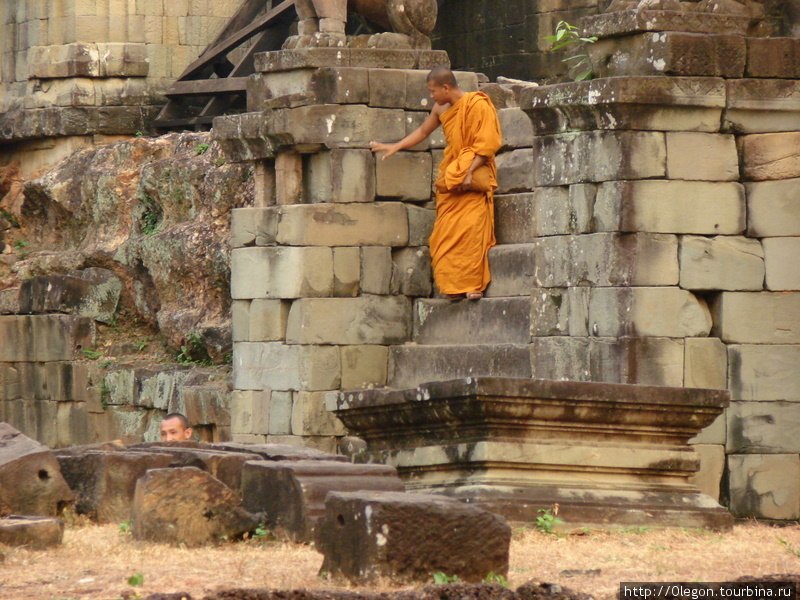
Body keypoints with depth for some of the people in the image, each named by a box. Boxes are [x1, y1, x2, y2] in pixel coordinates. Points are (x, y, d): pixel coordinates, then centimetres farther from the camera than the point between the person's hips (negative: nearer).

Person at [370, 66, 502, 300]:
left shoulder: (478, 106, -9)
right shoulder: (441, 109, 13)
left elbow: (486, 145, -13)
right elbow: (423, 131, 28)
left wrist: (469, 172, -20)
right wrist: (394, 148, 26)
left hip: (473, 180, -7)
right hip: (449, 180, 7)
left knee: (471, 230, -15)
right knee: (446, 233, -1)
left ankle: (474, 286, -15)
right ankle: (454, 287, -1)